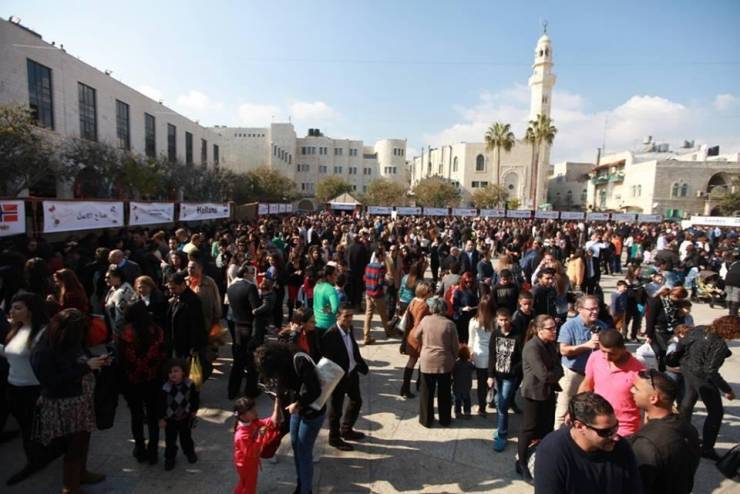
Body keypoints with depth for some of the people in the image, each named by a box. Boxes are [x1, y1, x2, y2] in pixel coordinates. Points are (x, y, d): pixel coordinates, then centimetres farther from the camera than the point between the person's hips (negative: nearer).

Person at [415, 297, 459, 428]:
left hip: (427, 361, 0)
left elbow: (416, 335, 8)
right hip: (445, 362, 0)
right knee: (444, 392, 16)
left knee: (427, 392, 13)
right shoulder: (449, 324, -10)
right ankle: (445, 420, 28)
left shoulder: (425, 320, -8)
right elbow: (455, 345, -4)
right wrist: (454, 358, 13)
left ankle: (426, 420, 23)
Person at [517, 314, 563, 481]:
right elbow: (544, 375, -25)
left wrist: (552, 376, -12)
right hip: (534, 394, -7)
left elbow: (558, 369, 7)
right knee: (529, 430, 4)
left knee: (547, 428, 13)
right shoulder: (531, 348, -24)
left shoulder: (551, 345, 4)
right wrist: (555, 374, -7)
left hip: (548, 392, 7)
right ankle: (522, 464, 20)